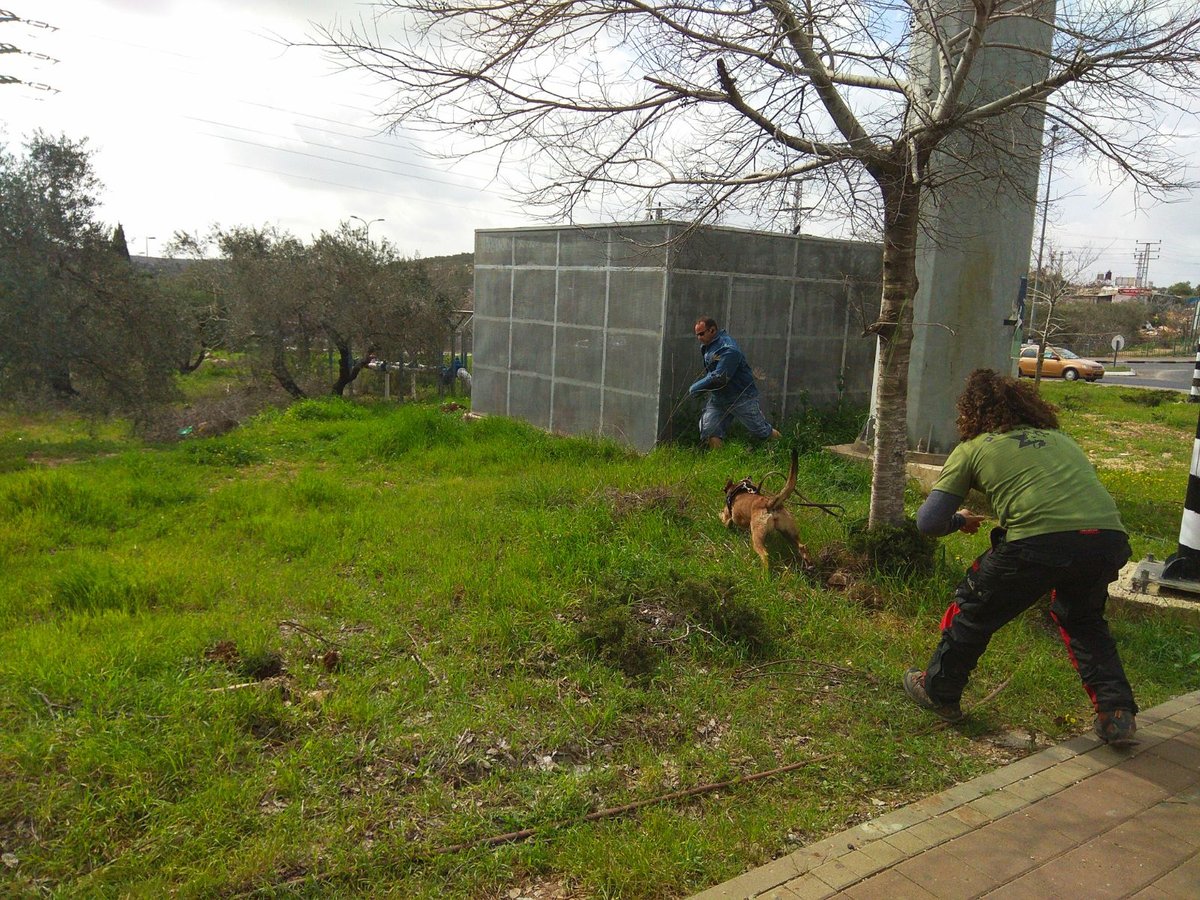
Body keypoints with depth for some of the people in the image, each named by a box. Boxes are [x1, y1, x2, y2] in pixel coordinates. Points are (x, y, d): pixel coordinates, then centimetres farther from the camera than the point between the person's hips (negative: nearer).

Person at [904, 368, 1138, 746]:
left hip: (1037, 543, -5)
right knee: (1082, 619, 33)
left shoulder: (972, 448, 14)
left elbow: (928, 522, 9)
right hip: (1109, 538, 5)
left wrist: (959, 521, 30)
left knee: (974, 610, 20)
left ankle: (938, 691, 35)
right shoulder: (1059, 438, 28)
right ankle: (1117, 712, 27)